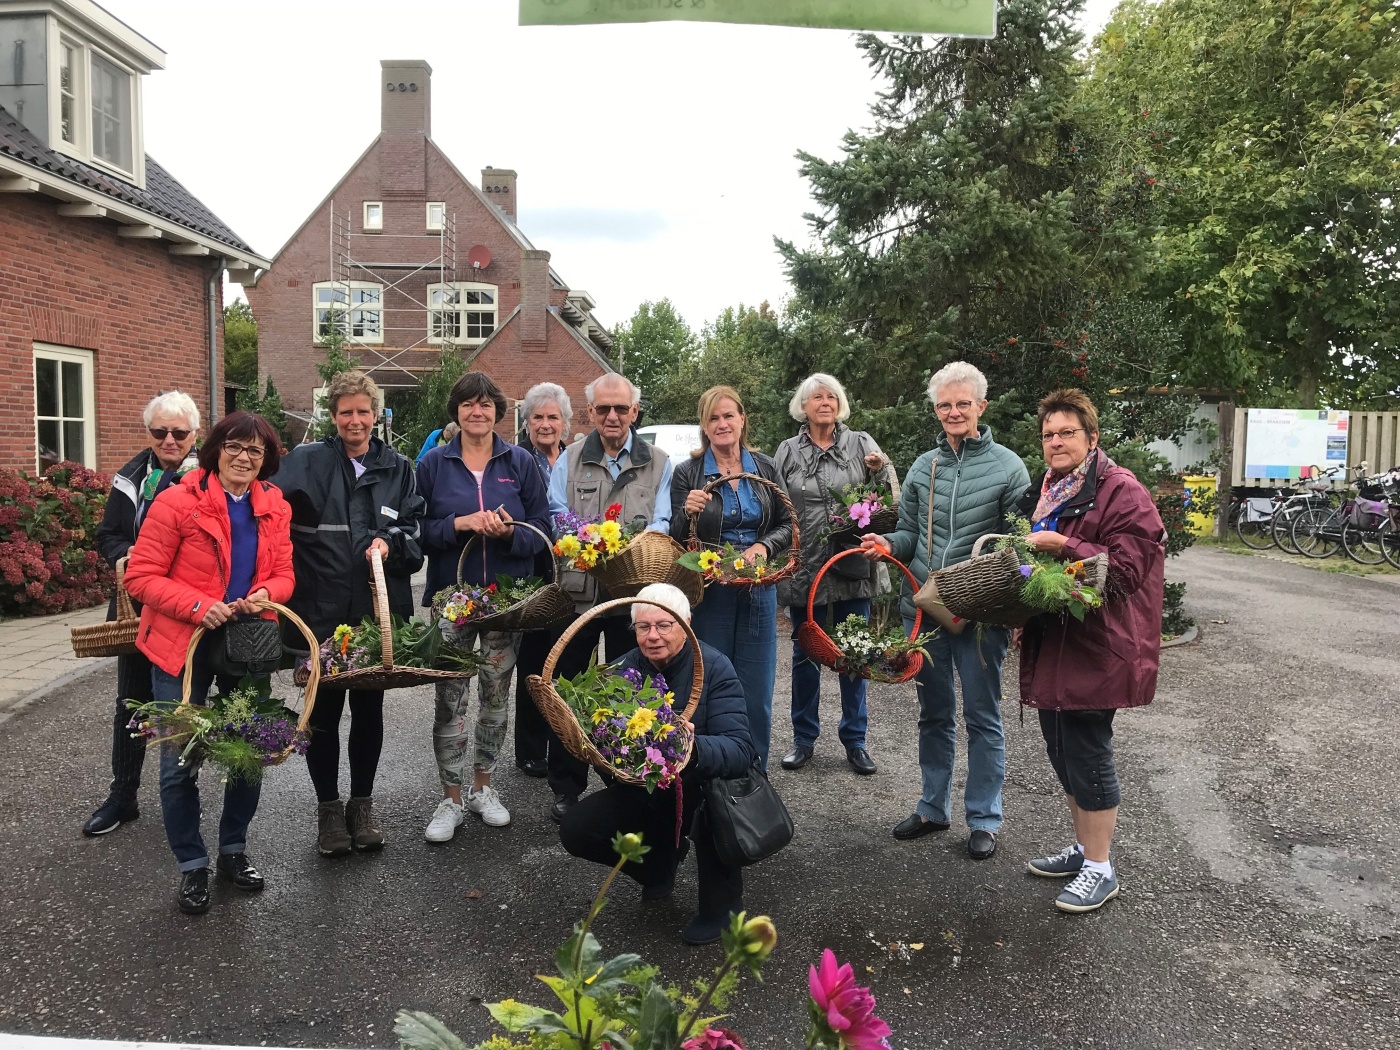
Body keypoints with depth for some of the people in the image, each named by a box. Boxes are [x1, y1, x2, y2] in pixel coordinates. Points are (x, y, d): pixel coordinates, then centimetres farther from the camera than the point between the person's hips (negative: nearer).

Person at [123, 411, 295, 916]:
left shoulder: (275, 508, 2)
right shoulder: (177, 501, -13)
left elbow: (282, 574, 6)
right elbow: (141, 576, -13)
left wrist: (266, 595, -16)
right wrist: (197, 605, -25)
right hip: (183, 646, -4)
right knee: (180, 761, 4)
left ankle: (233, 849, 34)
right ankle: (192, 865, 23)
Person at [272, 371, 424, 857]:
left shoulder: (397, 468, 8)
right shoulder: (305, 462, 0)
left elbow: (415, 532, 6)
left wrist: (390, 543, -14)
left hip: (377, 611, 2)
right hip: (321, 612, -2)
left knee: (369, 710, 12)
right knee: (324, 711, 7)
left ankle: (362, 804, 29)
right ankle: (328, 808, 25)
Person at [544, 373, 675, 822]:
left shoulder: (658, 464, 7)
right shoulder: (569, 459, 9)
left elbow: (662, 525, -2)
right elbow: (556, 516, 1)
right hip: (576, 591, 1)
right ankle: (566, 788, 22)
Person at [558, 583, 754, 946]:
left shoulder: (714, 668, -19)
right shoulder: (623, 669, -5)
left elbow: (741, 750, -31)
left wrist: (695, 748, -52)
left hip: (700, 791, -4)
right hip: (644, 792, 4)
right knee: (575, 830, -13)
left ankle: (721, 902, -10)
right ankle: (661, 858, 17)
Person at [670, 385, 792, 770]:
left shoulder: (765, 468, 5)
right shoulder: (687, 474, -1)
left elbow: (786, 524, 9)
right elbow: (675, 539, -1)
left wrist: (764, 546, -11)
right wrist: (688, 513, -21)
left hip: (758, 591, 2)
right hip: (707, 593, -2)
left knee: (757, 691, 6)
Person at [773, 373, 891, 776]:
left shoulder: (860, 443, 4)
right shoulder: (788, 452, 6)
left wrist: (880, 470, -19)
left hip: (852, 567, 0)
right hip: (804, 570, 0)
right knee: (806, 654, 10)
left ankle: (854, 740, 22)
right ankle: (804, 738, 24)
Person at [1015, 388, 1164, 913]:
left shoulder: (1121, 492, -11)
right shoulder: (1044, 491, 15)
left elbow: (1127, 568, -19)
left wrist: (1062, 546, -23)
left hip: (1094, 648, -8)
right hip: (1050, 643, 9)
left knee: (1087, 753, -1)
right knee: (1062, 750, 16)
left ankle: (1100, 869, 13)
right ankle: (1083, 847, 32)